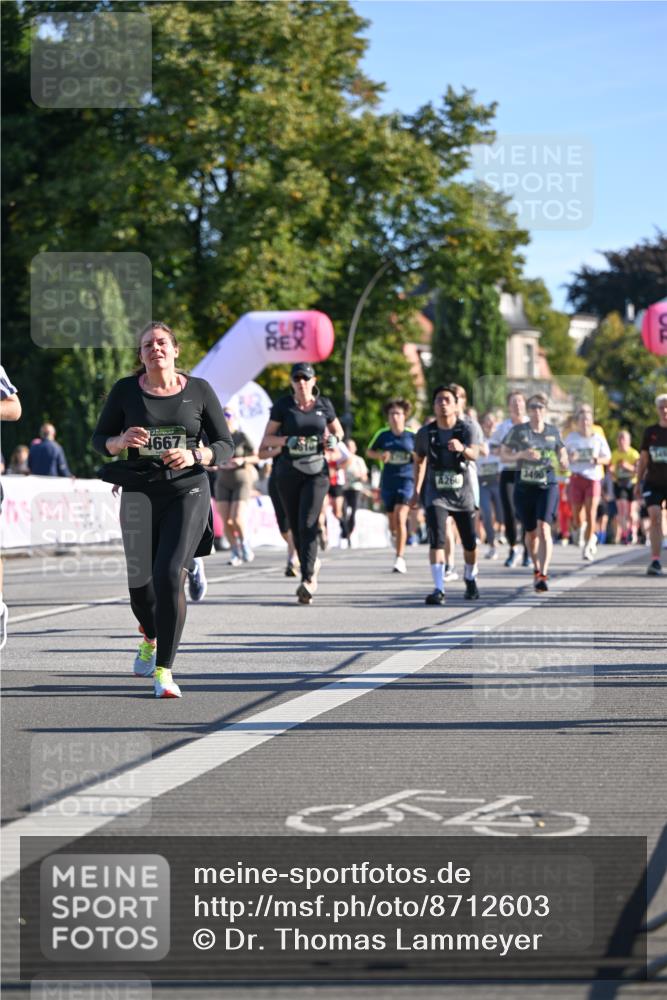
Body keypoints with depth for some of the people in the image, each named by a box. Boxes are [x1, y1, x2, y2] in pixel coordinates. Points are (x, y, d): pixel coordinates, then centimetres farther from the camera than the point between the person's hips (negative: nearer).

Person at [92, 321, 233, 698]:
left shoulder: (199, 390, 1)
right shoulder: (126, 390, 3)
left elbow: (226, 446, 3)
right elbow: (99, 439, 10)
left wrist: (195, 455, -17)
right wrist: (121, 441, -13)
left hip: (188, 492, -2)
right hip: (140, 493, 2)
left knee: (169, 574, -18)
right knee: (139, 582, 7)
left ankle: (164, 669, -11)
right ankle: (151, 638, 42)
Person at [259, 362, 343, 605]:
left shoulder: (324, 405, 6)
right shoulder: (283, 405, 2)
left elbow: (338, 430, 21)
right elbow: (267, 439, 2)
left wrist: (333, 439, -2)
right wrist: (288, 440, -17)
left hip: (316, 472, -1)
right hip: (288, 473, 1)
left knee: (307, 524, -16)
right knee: (295, 527, 7)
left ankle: (308, 580, -20)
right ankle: (311, 565, 32)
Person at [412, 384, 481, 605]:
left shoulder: (466, 429, -10)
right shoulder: (425, 433, -5)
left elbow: (475, 454, -28)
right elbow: (419, 461, 12)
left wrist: (462, 448, -51)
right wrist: (416, 491, 14)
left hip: (463, 493, 0)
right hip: (436, 494, 0)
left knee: (470, 543, 8)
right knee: (436, 540, -19)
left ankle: (470, 579, 37)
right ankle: (439, 589, -20)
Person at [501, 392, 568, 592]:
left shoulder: (553, 431, 6)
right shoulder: (518, 430, 1)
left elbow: (562, 450, 19)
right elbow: (503, 454, 2)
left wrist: (563, 459, -4)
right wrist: (521, 454, -16)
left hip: (548, 485, -1)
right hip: (524, 486, 1)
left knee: (543, 528, -18)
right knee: (531, 532, 11)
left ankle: (543, 575, -24)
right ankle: (537, 568, 36)